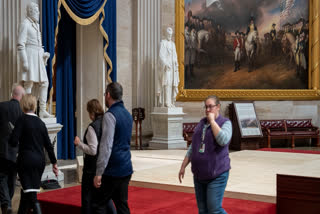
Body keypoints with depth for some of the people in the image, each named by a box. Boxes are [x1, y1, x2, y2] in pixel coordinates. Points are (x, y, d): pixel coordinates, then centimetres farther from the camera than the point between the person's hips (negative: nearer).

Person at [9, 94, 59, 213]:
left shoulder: (22, 120, -7)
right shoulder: (40, 122, 9)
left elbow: (13, 142, -15)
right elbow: (48, 145, 10)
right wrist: (54, 163, 17)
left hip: (26, 160, -6)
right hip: (40, 161, 6)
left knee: (31, 194, -7)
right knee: (26, 191, 19)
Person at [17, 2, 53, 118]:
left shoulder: (36, 25, 20)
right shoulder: (25, 24, -6)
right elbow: (20, 44, -13)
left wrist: (43, 54, 12)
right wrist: (24, 62, -19)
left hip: (38, 56, 9)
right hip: (30, 54, -9)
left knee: (44, 82, 7)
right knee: (29, 82, -10)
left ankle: (42, 110, 12)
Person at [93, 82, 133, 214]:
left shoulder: (110, 115, -14)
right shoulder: (127, 114, 12)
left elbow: (106, 147, -20)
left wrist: (99, 173, -19)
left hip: (113, 171, -8)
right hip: (126, 168, 8)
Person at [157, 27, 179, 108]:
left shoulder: (173, 44, 19)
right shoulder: (163, 42, -2)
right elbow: (161, 55, -11)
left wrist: (176, 66, 9)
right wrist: (165, 64, -23)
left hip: (172, 66, 7)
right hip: (165, 66, -7)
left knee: (173, 83, 3)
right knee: (166, 83, -14)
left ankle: (171, 102, 6)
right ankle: (166, 102, -16)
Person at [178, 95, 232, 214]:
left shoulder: (225, 123, -7)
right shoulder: (202, 123, 10)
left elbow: (223, 140, -28)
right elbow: (192, 147, 14)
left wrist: (212, 120, -18)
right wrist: (183, 166, 10)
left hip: (217, 175, -6)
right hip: (199, 175, 6)